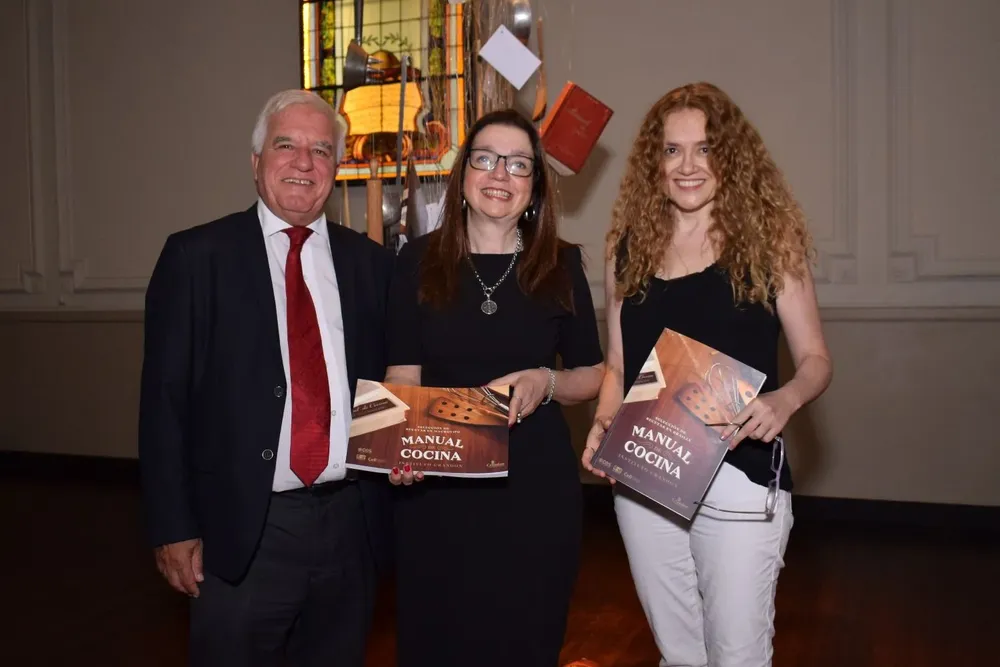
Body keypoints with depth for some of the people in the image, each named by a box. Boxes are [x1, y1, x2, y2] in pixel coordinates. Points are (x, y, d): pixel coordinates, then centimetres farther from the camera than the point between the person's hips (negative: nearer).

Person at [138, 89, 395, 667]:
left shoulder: (371, 262, 6)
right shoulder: (196, 256, -2)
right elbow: (165, 399, -4)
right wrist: (173, 529, -6)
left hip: (351, 526, 3)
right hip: (242, 531, -3)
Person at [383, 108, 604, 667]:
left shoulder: (561, 264, 1)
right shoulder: (420, 260, -1)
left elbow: (593, 375, 8)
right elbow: (403, 376, -3)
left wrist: (546, 382, -13)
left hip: (537, 486, 1)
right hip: (438, 486, 0)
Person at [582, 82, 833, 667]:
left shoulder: (769, 238, -5)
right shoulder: (629, 248, 4)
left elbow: (815, 359, -1)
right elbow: (618, 366, 10)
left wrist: (785, 400, -21)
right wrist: (602, 424, -8)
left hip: (740, 478, -3)